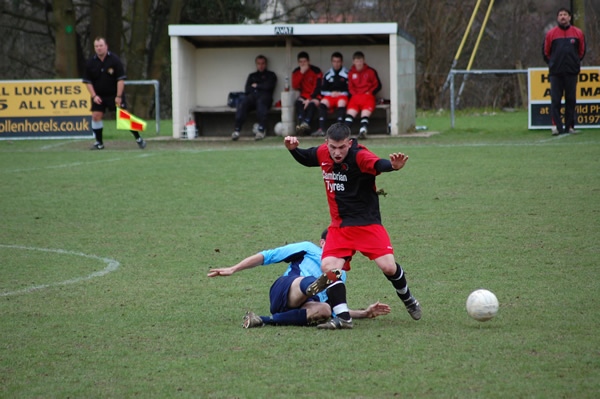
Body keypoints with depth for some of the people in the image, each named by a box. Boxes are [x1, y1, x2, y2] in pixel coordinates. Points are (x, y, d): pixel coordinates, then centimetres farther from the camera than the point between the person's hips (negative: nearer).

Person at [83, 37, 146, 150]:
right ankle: (99, 143, 2)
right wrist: (94, 96, -9)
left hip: (114, 94, -3)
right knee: (96, 115, -10)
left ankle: (138, 139, 5)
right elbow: (87, 81, 2)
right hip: (98, 95, 3)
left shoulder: (114, 60, -12)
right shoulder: (90, 63, -4)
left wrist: (118, 96, -17)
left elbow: (121, 79, -12)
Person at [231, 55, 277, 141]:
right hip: (252, 96, 3)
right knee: (242, 104, -32)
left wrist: (256, 86, 12)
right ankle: (236, 130, -44)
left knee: (261, 102, -41)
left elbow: (268, 86, 3)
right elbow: (247, 89, 17)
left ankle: (261, 130, -51)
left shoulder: (271, 75, 22)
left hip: (264, 96, -3)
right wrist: (261, 87, 6)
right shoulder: (252, 76, 32)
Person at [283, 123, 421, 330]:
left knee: (388, 266, -14)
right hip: (339, 225, 5)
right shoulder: (323, 153, -1)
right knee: (328, 266, -14)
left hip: (367, 223, -5)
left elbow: (379, 164, -41)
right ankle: (343, 317, -9)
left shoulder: (359, 156, -20)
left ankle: (408, 299, 17)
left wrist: (393, 165, -64)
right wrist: (293, 149, 1)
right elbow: (305, 158, 21)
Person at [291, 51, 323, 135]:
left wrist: (309, 99, -21)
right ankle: (301, 122, -51)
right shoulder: (296, 72, 7)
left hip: (314, 96, -3)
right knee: (298, 103, -30)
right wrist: (301, 73, -14)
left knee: (312, 104, -36)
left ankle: (306, 123, -57)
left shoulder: (316, 71, -5)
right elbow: (295, 86, -7)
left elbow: (317, 87, -10)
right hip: (304, 96, 3)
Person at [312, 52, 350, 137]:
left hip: (342, 96, -3)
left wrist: (340, 93, -11)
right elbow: (323, 90, 13)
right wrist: (330, 93, -4)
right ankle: (321, 129, -40)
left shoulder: (346, 74, 2)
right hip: (330, 96, 3)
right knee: (323, 103, -29)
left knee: (341, 102, -37)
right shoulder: (327, 75, 12)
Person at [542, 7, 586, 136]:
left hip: (571, 72, 1)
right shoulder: (551, 34, 2)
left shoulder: (578, 33, 5)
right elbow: (546, 53, 12)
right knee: (555, 100, -7)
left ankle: (569, 126, 9)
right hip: (556, 73, -1)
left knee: (571, 100, 3)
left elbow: (582, 51, 15)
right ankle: (556, 126, -9)